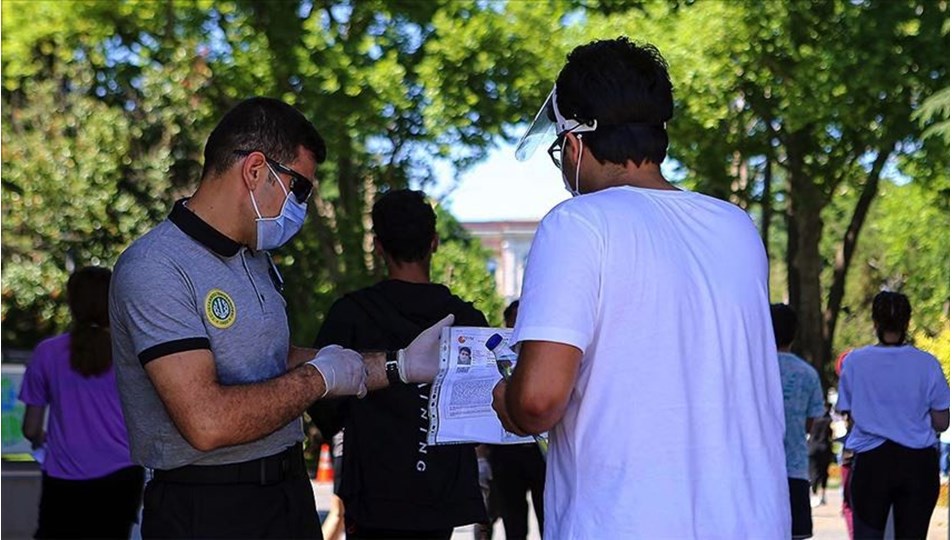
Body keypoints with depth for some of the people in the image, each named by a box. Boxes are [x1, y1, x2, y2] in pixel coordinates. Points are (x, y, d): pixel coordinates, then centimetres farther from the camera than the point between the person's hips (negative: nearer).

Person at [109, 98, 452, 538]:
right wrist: (319, 377, -15)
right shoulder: (154, 269, -19)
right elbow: (207, 423, -27)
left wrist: (400, 364, 11)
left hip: (290, 492, 9)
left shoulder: (255, 259, 13)